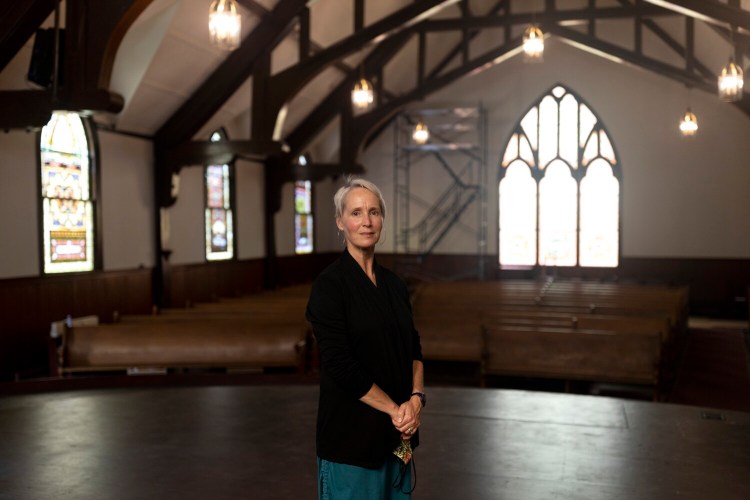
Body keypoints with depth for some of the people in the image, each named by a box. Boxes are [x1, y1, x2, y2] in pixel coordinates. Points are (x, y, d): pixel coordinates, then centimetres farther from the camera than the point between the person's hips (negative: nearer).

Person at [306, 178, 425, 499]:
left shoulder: (393, 284, 8)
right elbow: (340, 365, -18)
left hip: (396, 433, 6)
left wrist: (416, 398, -7)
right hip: (351, 434, -6)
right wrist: (394, 409, -13)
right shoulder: (329, 285, -12)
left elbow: (413, 348, 10)